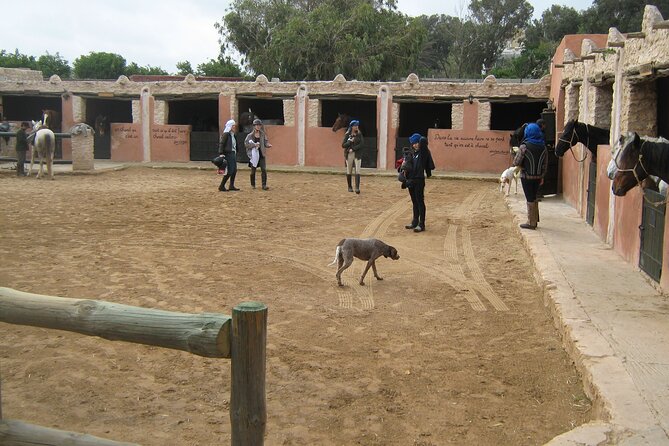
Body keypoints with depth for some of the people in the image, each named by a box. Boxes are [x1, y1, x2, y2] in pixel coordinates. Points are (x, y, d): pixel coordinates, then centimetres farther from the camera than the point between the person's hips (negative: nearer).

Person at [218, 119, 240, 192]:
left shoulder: (233, 135, 15)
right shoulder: (226, 134, -10)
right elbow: (221, 144, -15)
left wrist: (235, 153, 16)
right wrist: (221, 154, -22)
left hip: (233, 154, 9)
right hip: (228, 154, -9)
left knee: (234, 170, 9)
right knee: (229, 171, -9)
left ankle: (231, 186, 18)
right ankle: (221, 186, -1)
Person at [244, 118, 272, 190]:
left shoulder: (263, 134, 5)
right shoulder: (250, 135, -1)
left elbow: (266, 143, 8)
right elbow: (246, 144, -5)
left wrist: (268, 145, -14)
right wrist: (254, 145, -17)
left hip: (261, 154, 1)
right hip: (253, 154, -1)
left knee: (264, 169, -10)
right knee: (253, 170, 7)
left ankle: (264, 185, -9)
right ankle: (253, 184, 24)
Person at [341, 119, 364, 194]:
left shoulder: (359, 134, 3)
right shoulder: (347, 135, 2)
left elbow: (361, 144, -7)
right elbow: (343, 145, -2)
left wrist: (353, 149, -14)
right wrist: (350, 141, -16)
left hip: (357, 154, 0)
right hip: (349, 155, 1)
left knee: (357, 171, -10)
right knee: (349, 171, 7)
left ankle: (357, 187, -15)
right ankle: (349, 187, 19)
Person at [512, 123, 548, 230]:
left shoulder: (524, 146, -17)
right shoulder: (543, 147, 1)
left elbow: (516, 162, -16)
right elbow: (545, 164, 7)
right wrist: (542, 176, 16)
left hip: (527, 177, -5)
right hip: (538, 177, 5)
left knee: (530, 199, 3)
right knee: (534, 198, 19)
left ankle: (531, 223, 10)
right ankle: (535, 220, 27)